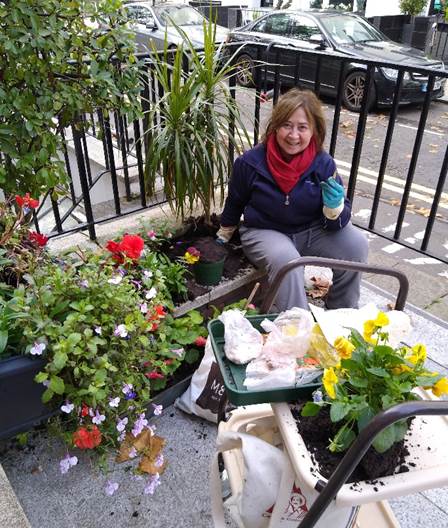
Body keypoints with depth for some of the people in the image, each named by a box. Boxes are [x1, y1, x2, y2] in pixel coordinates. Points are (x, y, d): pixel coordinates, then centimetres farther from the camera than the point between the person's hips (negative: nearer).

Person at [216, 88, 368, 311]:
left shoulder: (324, 164, -12)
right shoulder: (250, 162, -16)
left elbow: (337, 222, -7)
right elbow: (235, 203, 4)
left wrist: (334, 207, -32)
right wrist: (223, 237, 18)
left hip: (310, 232, 3)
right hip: (264, 232, -2)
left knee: (356, 244, -18)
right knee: (286, 258, -35)